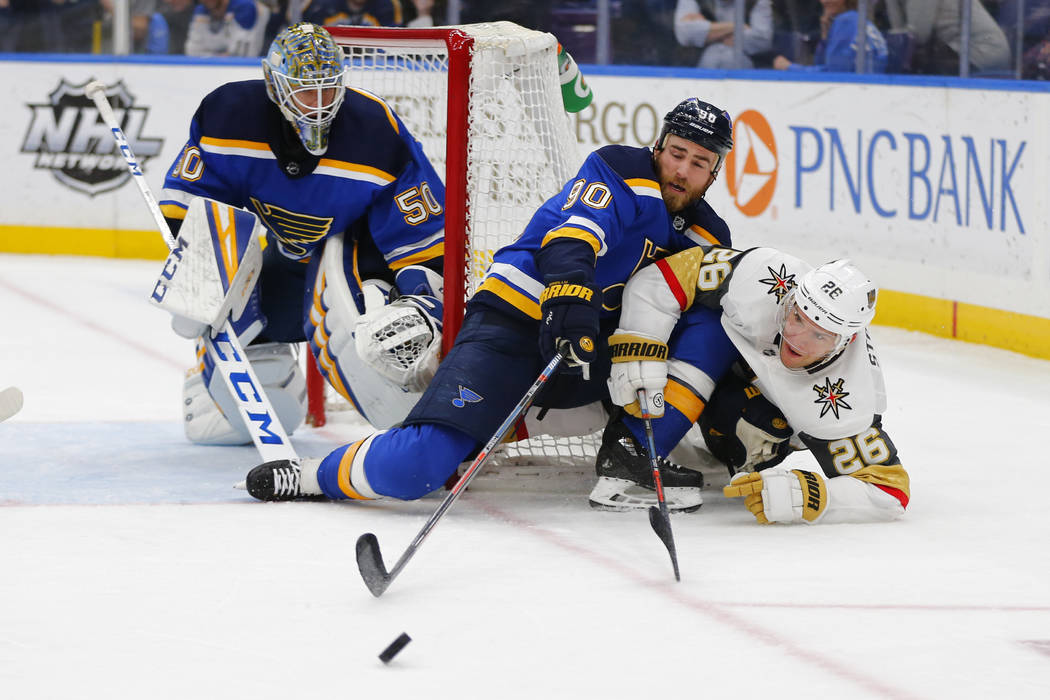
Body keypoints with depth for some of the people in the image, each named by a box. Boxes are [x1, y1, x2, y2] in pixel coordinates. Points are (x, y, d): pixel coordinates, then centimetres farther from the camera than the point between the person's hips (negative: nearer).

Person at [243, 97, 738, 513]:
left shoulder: (707, 239, 10)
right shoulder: (619, 173, -9)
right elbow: (569, 241, -26)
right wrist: (570, 304, -44)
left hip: (596, 340, 7)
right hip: (515, 322, -7)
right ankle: (317, 476, 2)